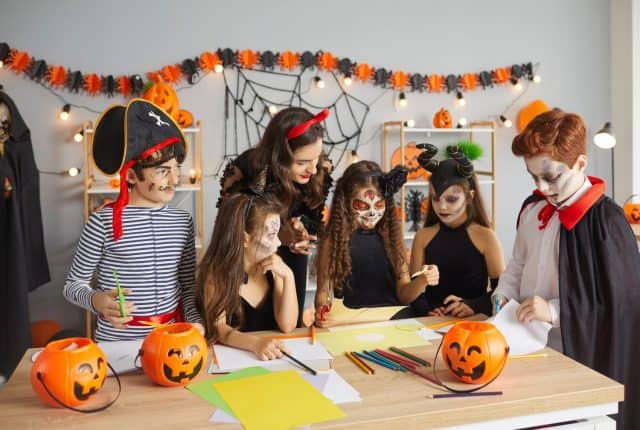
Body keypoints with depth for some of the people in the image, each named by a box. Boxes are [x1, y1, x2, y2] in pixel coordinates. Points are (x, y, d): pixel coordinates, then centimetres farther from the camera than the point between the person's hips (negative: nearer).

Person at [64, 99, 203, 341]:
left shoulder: (183, 221, 2)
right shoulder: (103, 221, -10)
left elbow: (188, 286, 8)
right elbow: (73, 284, -2)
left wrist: (194, 321, -9)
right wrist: (96, 301, -21)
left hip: (170, 336, 3)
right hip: (117, 339, -2)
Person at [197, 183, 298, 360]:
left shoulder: (274, 264, -4)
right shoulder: (215, 271, -12)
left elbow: (287, 326, -6)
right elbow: (218, 328, -15)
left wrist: (288, 276, -17)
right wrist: (255, 343, -32)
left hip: (268, 356, 3)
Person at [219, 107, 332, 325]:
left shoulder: (320, 171, -23)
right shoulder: (242, 171, -31)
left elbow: (313, 220, -8)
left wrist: (299, 231, -32)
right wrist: (279, 235, -34)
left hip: (290, 258, 3)